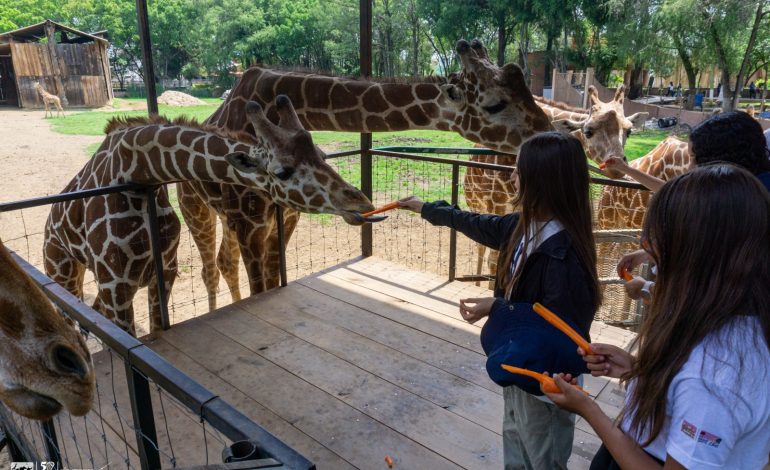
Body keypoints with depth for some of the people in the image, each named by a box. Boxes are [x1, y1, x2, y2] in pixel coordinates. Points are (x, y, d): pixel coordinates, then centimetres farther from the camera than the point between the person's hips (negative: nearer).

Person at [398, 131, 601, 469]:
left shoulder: (563, 253, -32)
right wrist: (427, 209, 22)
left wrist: (498, 308, -26)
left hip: (545, 379, -8)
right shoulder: (528, 225, -5)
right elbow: (480, 225, 12)